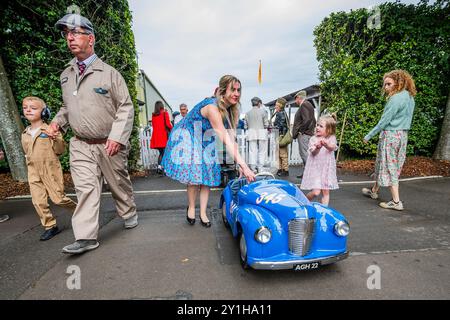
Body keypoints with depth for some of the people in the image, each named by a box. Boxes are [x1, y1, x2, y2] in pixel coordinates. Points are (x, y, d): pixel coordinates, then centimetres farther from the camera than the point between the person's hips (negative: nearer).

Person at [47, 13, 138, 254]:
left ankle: (129, 213, 35)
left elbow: (125, 108, -9)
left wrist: (117, 136, -20)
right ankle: (86, 237, 3)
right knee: (85, 187, -3)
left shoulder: (109, 73, -6)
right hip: (80, 144, 4)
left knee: (119, 182, 11)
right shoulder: (66, 75, 11)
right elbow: (67, 106, 23)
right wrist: (58, 122, 2)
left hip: (109, 144, -3)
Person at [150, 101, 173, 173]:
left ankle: (159, 165, 0)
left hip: (156, 136, 4)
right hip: (164, 135, -4)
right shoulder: (164, 113, 0)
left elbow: (154, 125, 12)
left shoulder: (153, 115, 11)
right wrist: (172, 128, 11)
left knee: (161, 152, 14)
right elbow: (168, 124, -5)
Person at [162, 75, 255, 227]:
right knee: (194, 177, -8)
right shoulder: (212, 106, -32)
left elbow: (232, 137, -14)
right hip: (187, 139, -7)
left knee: (207, 175, 1)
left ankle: (203, 213, 12)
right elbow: (225, 139, -39)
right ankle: (191, 208, 17)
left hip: (204, 143, 7)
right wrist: (243, 165, -42)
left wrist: (240, 165, -23)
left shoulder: (230, 110, -7)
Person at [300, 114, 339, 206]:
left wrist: (326, 145, -45)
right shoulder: (313, 139, -3)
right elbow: (313, 152, -16)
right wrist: (318, 147, -39)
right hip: (315, 168, -2)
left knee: (326, 192, 8)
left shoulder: (331, 138, -1)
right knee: (316, 192, -9)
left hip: (327, 169, 2)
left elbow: (333, 147, -22)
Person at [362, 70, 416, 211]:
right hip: (403, 135, 9)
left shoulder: (396, 98, -17)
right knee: (382, 164, 18)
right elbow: (404, 119, 14)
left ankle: (396, 202, 1)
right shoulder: (410, 97, 12)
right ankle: (374, 191, 32)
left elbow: (384, 121, -18)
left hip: (390, 135, -9)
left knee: (389, 167, -2)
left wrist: (369, 135, -11)